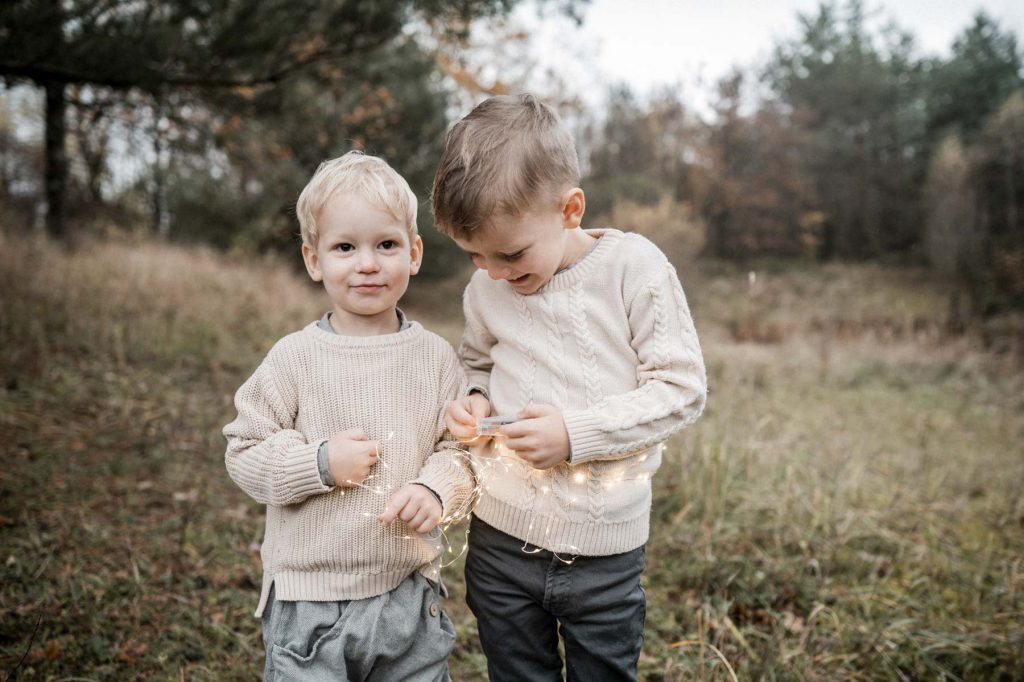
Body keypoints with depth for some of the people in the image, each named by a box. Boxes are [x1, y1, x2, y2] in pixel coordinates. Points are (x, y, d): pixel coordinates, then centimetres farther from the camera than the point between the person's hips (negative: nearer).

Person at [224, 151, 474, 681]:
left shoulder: (434, 356, -2)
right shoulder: (294, 358, -8)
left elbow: (457, 445, 3)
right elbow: (243, 453, -5)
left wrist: (437, 488, -17)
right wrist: (319, 464, -19)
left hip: (409, 593, 3)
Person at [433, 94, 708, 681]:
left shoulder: (634, 267, -14)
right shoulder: (485, 288, -1)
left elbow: (682, 389, -12)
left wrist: (577, 433, -22)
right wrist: (473, 402, -6)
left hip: (604, 548, -3)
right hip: (500, 535, 4)